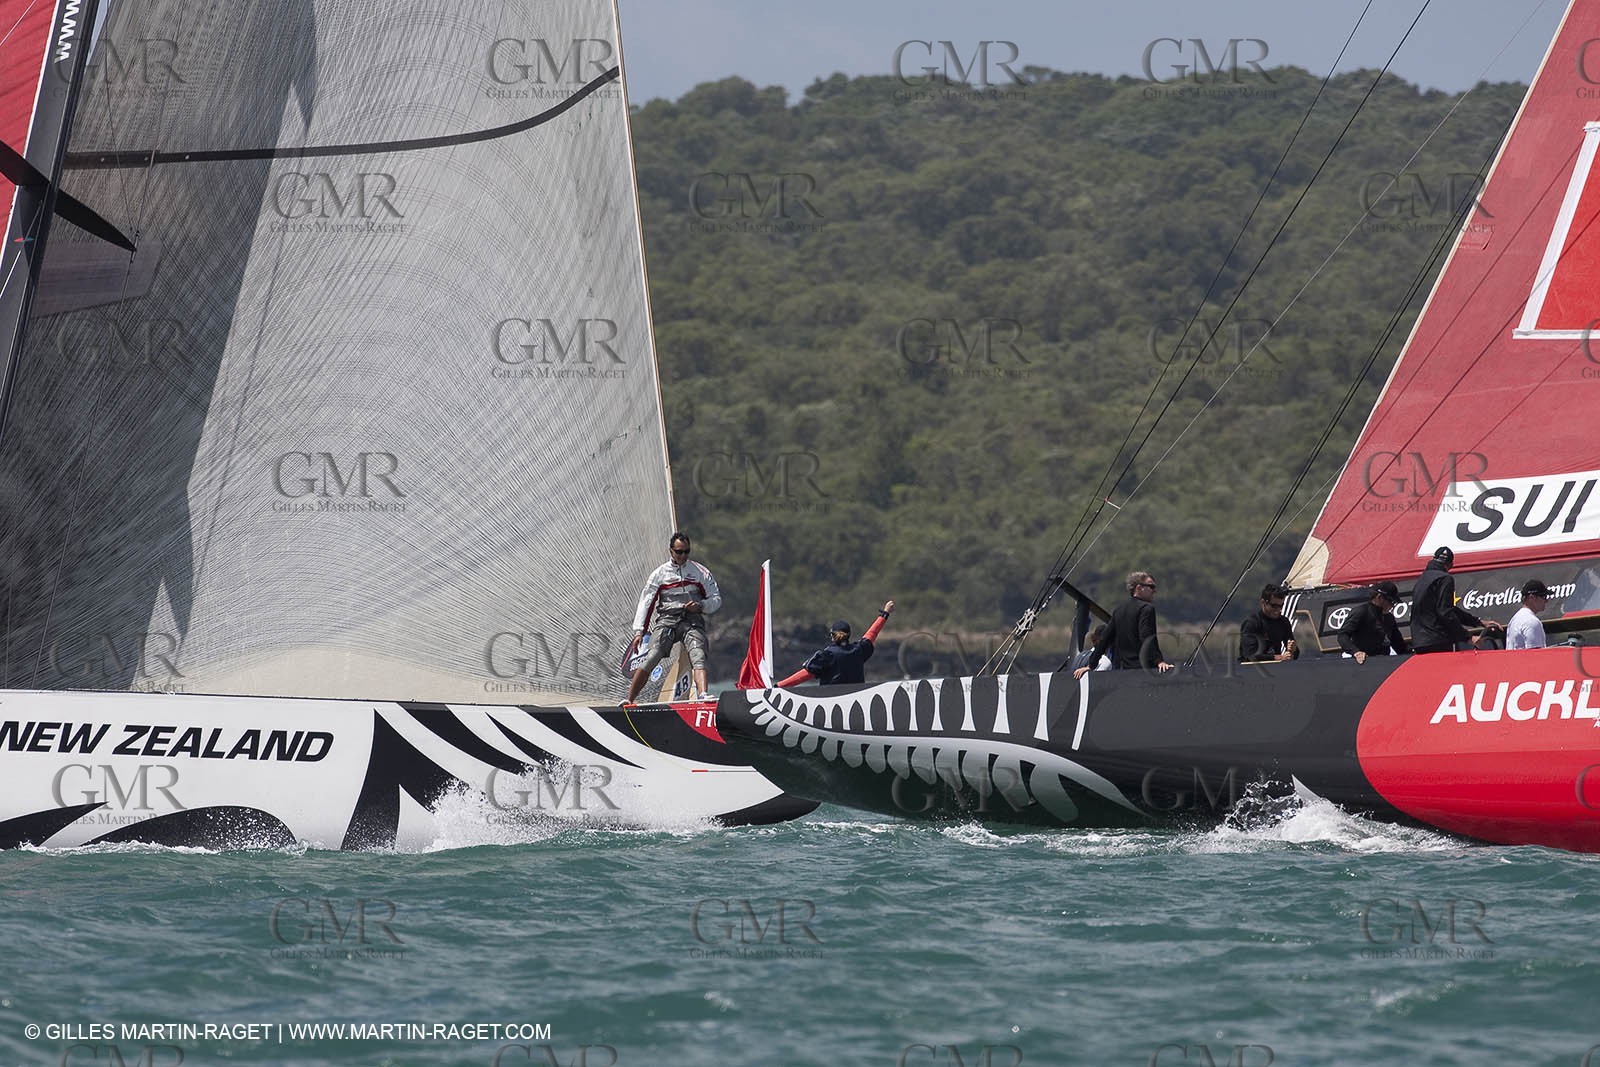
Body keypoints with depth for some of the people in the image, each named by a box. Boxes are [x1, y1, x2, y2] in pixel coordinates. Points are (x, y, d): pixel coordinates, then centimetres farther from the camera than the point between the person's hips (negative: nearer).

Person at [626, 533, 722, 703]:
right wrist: (639, 631, -4)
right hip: (666, 620, 0)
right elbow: (646, 602, 7)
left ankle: (703, 695, -46)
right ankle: (629, 700, -17)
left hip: (692, 620, 0)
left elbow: (716, 599, 15)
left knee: (698, 656, -27)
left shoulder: (700, 572, 12)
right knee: (651, 657, -20)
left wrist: (700, 606, -7)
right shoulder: (659, 574, 11)